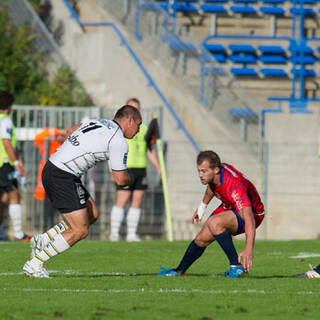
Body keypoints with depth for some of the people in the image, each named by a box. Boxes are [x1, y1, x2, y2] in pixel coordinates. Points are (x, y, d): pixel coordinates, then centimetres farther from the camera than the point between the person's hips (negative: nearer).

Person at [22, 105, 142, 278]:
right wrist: (129, 180, 16)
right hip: (63, 177, -10)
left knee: (92, 215, 16)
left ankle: (42, 240, 15)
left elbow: (70, 130, 32)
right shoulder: (118, 142, -10)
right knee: (80, 230, -5)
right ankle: (34, 264, -2)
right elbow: (120, 179, -8)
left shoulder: (98, 122, 15)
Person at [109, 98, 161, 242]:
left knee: (137, 202, 3)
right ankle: (114, 233, -5)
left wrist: (158, 168, 14)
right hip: (125, 169, -6)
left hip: (141, 169, 6)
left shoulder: (143, 128, 17)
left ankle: (131, 234, 7)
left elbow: (150, 150, 22)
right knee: (121, 201, -9)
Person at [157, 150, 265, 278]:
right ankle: (179, 271, 31)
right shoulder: (213, 174, -16)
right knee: (202, 239, 7)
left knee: (214, 223, -32)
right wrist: (202, 206, 26)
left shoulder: (235, 186, -40)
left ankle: (237, 265, -21)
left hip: (252, 214, -8)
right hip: (229, 207, 8)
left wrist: (249, 249, -59)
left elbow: (249, 218, -48)